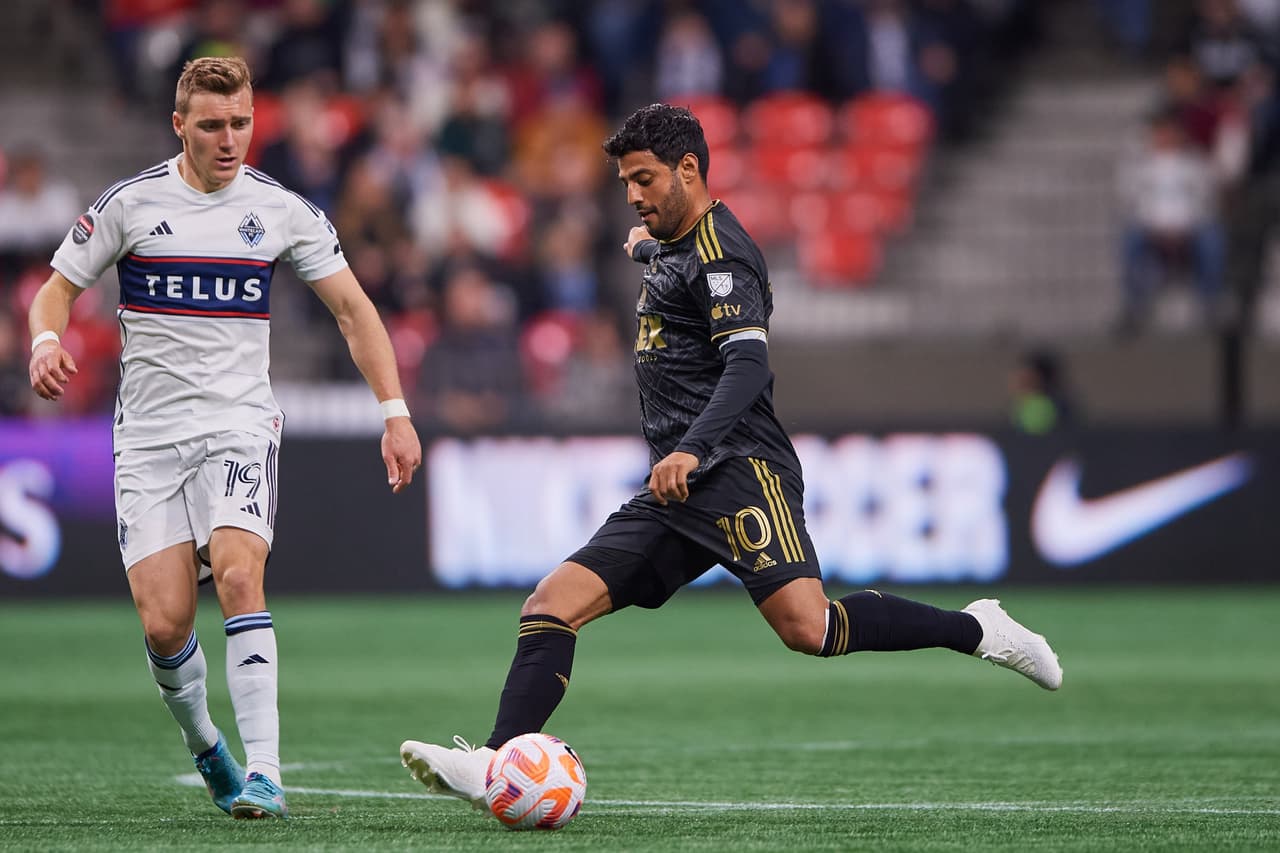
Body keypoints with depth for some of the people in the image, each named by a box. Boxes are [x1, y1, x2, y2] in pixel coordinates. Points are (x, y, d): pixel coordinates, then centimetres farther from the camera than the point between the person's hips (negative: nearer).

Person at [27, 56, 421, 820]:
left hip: (241, 424, 0)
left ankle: (264, 773, -28)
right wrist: (47, 341, -18)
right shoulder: (129, 204, -1)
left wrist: (395, 412, -2)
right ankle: (203, 744, 23)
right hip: (149, 434, 1)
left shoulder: (281, 210, 2)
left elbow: (353, 308, 7)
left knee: (238, 575, -27)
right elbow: (58, 290, 6)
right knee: (164, 624, -9)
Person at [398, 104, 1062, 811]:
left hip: (738, 469, -9)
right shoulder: (671, 247, 21)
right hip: (675, 492, 9)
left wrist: (691, 450, -35)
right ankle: (497, 766, -18)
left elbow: (748, 362, -24)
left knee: (807, 628, -25)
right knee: (550, 606, -6)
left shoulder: (718, 254, -8)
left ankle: (977, 630, -8)